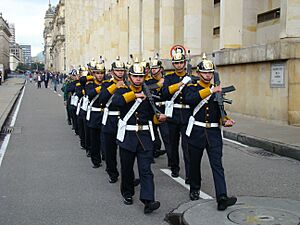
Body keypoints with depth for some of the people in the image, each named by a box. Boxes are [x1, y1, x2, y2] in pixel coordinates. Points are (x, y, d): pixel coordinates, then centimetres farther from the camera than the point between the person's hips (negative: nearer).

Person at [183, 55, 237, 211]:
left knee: (217, 165, -7)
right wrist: (210, 91, -26)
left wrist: (225, 121, -3)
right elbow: (189, 99, -24)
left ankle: (222, 198, -14)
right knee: (195, 163, 13)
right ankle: (194, 190, 34)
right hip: (197, 132, -2)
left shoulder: (217, 90, 12)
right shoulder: (191, 87, 1)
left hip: (214, 132, 2)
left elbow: (220, 111, 18)